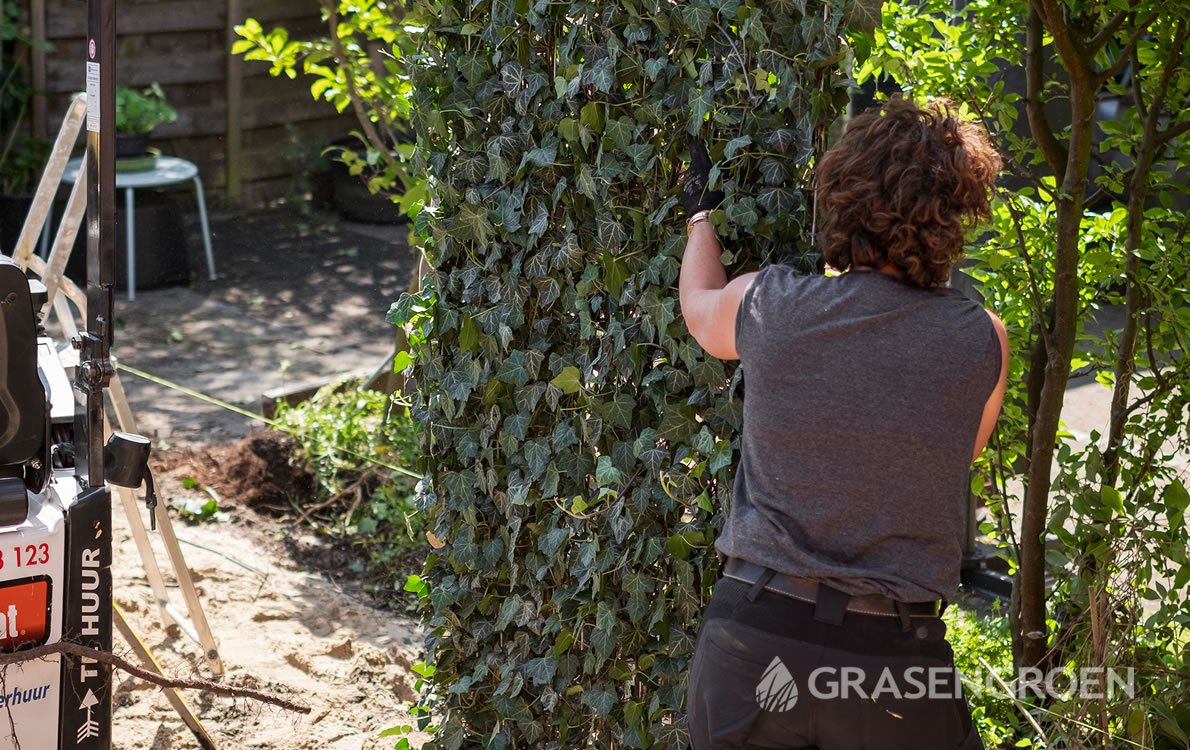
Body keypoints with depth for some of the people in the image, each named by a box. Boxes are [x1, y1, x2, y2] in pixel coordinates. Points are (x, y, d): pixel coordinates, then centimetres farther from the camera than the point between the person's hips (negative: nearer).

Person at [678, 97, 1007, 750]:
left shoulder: (765, 306, -8)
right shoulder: (983, 345, -9)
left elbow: (697, 306, 17)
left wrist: (700, 213, 37)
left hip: (750, 630, 1)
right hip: (894, 650, -1)